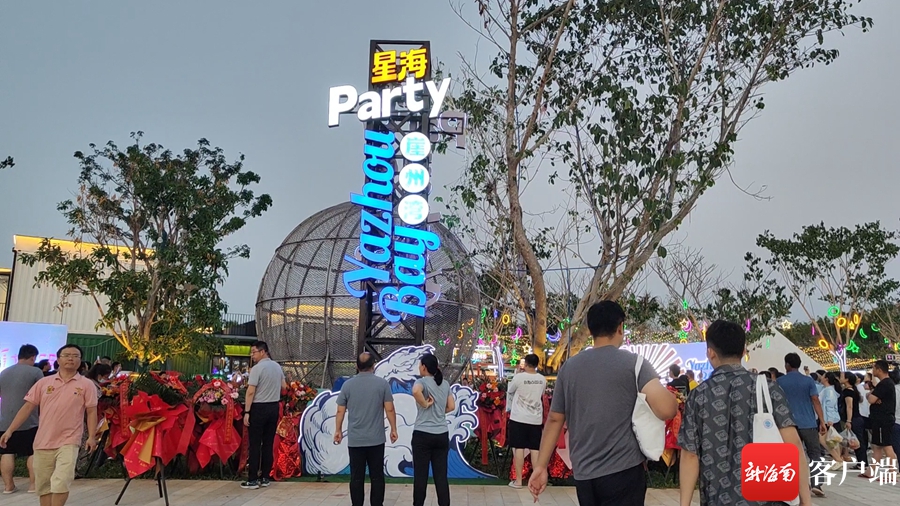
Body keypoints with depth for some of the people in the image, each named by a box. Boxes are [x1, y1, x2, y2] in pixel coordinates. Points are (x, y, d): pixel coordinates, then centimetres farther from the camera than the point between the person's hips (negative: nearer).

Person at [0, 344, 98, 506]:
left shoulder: (86, 384, -2)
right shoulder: (44, 382, 5)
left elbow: (91, 412, -2)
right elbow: (28, 407, 6)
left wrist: (92, 437, -9)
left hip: (68, 442, -3)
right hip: (43, 442, 3)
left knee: (61, 483, -13)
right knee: (43, 484, 12)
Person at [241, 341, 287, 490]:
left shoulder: (257, 368, -15)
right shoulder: (277, 366, 7)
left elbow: (250, 392, -17)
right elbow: (284, 386, 17)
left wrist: (247, 412, -14)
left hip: (259, 408, -6)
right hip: (274, 407, 7)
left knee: (255, 445, 0)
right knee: (268, 444, 10)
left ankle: (253, 479, 2)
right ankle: (265, 478, 14)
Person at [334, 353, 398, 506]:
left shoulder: (347, 384, 0)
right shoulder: (382, 383, -4)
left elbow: (340, 411, 3)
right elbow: (389, 409, -4)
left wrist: (338, 430, 14)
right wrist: (393, 429, 6)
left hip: (354, 439, 1)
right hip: (376, 439, -1)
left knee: (356, 477, 7)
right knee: (377, 476, 7)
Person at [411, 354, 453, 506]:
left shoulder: (422, 382, -9)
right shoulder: (445, 384, 8)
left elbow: (415, 391, -33)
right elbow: (451, 407, 11)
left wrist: (425, 404, -18)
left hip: (423, 434, -5)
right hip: (442, 434, 5)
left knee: (420, 475, 6)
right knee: (441, 475, 8)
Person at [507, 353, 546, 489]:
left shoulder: (519, 377, -13)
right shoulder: (542, 379, -1)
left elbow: (510, 391, 3)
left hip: (519, 418, -3)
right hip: (536, 419, 3)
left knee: (519, 448, 2)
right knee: (535, 449, 8)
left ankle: (518, 480, 5)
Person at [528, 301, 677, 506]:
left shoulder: (569, 367, 5)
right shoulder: (634, 363, -7)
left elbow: (554, 420, 8)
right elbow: (667, 410, -19)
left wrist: (541, 466, 13)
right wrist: (669, 394, 4)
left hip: (583, 474, 5)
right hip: (623, 471, -4)